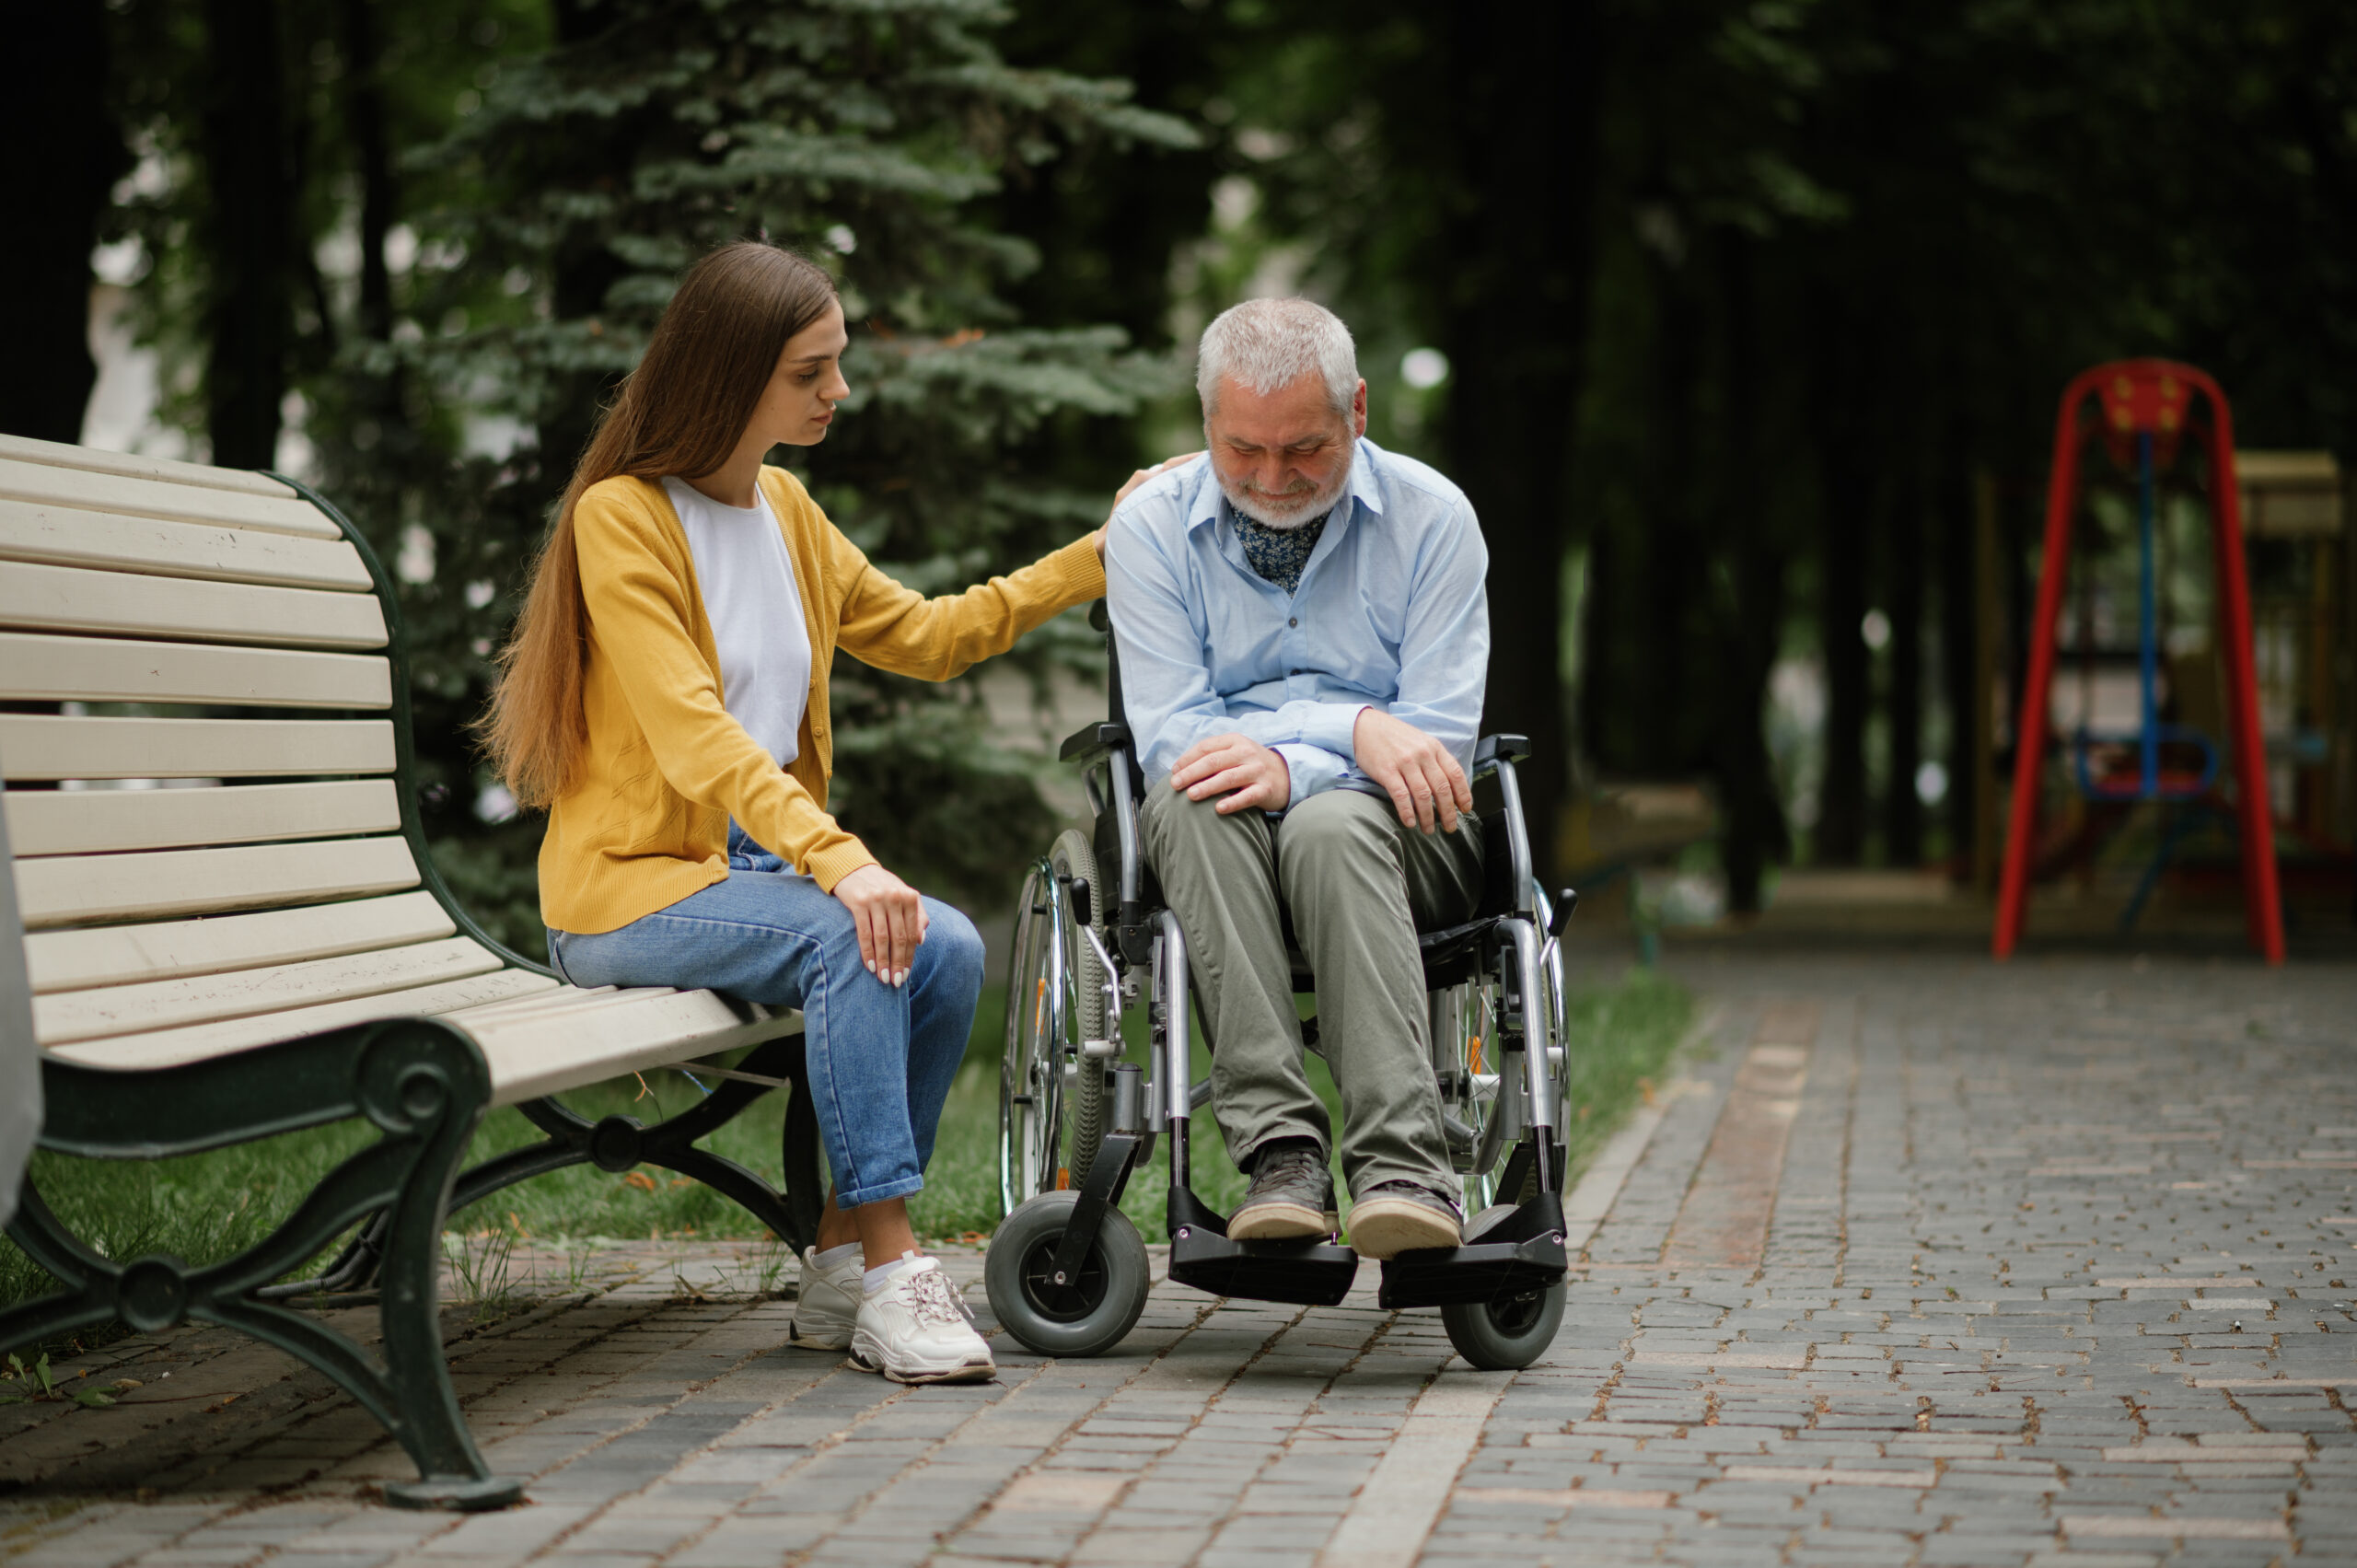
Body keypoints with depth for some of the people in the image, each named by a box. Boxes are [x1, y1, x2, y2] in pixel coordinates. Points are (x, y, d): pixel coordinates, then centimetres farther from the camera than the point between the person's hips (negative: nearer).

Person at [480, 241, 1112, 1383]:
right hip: (628, 887, -7)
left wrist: (1096, 559, 19)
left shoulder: (785, 508, 13)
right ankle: (889, 1266, -27)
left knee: (947, 948, -19)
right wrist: (841, 861, -36)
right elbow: (693, 738, -23)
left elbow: (922, 637, 24)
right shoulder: (622, 516, -11)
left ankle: (843, 1269, -11)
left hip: (759, 862, 7)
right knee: (851, 940, -32)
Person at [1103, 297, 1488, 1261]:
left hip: (1390, 831, -1)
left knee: (1333, 823, -36)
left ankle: (1402, 1168, -48)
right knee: (1192, 801, -34)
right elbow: (1169, 736, -8)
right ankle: (1280, 1151, -43)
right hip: (1217, 841, 1)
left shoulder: (1431, 515, 0)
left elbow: (1438, 739, -7)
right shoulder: (1149, 526, 1)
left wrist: (1289, 767, -26)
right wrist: (1355, 729, -22)